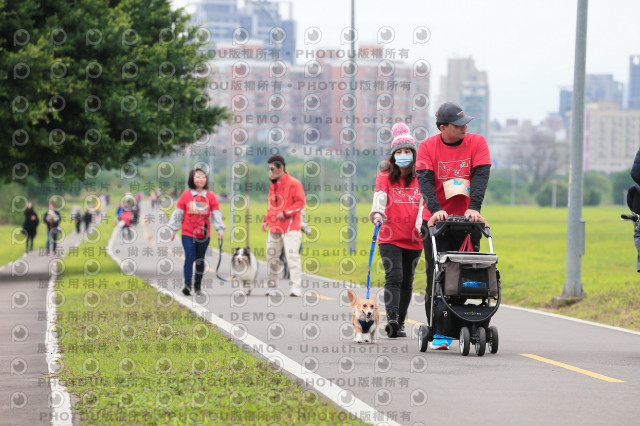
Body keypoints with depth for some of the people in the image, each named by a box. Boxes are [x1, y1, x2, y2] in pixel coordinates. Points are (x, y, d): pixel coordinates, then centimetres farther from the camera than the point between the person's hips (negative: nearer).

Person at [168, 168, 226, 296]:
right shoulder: (186, 195, -1)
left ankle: (198, 286, 18)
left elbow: (216, 213, 0)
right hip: (188, 233, -2)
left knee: (200, 260, 9)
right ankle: (187, 284, -19)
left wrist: (220, 230, -9)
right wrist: (173, 229, 6)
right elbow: (178, 213, 4)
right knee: (189, 257, -14)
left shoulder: (210, 196, 2)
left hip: (204, 234, 2)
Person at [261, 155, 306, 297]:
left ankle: (296, 287, -16)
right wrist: (266, 220, 11)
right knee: (271, 256, 7)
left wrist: (285, 213, -18)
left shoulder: (294, 184, -6)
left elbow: (300, 202, -11)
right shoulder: (273, 185, 17)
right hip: (274, 227, 7)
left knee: (292, 255, -14)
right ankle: (271, 285, 17)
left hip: (290, 228, -7)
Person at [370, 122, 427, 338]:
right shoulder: (385, 177, 1)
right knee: (394, 277, -16)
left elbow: (424, 202, -3)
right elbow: (380, 196, -14)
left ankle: (400, 323, 18)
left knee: (407, 281, 9)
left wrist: (421, 223, -22)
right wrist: (377, 213, -35)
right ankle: (391, 318, -27)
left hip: (413, 239, 2)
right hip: (390, 237, -2)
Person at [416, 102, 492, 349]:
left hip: (467, 221, 1)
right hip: (437, 220, -1)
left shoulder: (476, 143, 1)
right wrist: (435, 209, -28)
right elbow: (425, 180, -12)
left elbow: (481, 176, -10)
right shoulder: (427, 147, -1)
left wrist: (474, 207, -25)